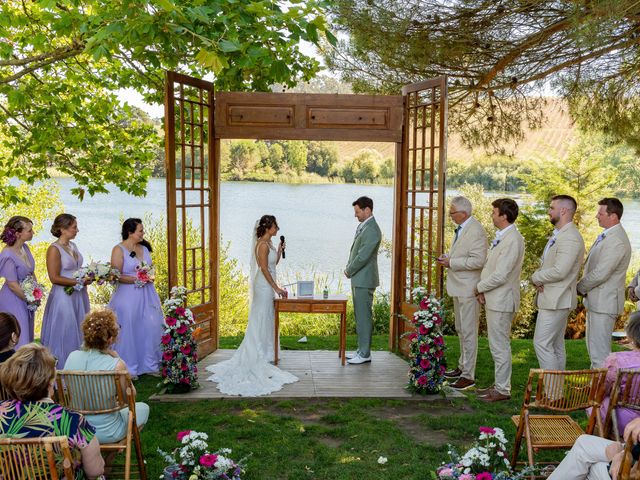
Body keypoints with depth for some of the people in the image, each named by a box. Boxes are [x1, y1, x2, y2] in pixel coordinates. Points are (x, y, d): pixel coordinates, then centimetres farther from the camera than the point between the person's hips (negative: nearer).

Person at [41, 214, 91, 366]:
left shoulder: (72, 246, 10)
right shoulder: (54, 249, -13)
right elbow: (54, 278, -17)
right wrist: (79, 282, -16)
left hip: (79, 296, 8)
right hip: (63, 297, -8)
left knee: (79, 334, 13)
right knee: (65, 335, 1)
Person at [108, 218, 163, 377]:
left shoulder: (144, 248, 12)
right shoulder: (119, 250, -7)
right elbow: (117, 276, -13)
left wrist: (150, 277, 2)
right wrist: (136, 279, -19)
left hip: (147, 295, 6)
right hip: (128, 296, -6)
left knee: (151, 328, 5)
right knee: (128, 332, 1)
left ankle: (150, 365, 18)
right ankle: (129, 368, 13)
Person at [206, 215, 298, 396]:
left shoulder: (267, 243, 11)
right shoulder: (263, 244, -18)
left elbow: (274, 263, 20)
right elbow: (264, 269, -20)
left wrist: (279, 250, 5)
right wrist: (276, 288, -18)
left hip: (266, 286, 10)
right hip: (264, 285, -10)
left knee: (266, 318, 15)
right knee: (261, 319, -3)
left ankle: (265, 351, 25)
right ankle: (259, 355, 5)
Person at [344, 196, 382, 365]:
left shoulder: (372, 230, -18)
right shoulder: (362, 226, 13)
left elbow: (363, 256, -20)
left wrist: (349, 271, -8)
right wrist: (349, 269, 6)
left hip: (364, 280, -10)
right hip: (358, 279, 10)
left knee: (364, 316, -4)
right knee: (360, 316, 15)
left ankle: (365, 354, 3)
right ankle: (362, 350, 24)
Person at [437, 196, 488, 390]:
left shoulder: (476, 231, -18)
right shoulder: (461, 228, 12)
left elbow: (478, 261, -25)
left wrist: (451, 263, -19)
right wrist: (448, 256, 7)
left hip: (468, 289, -10)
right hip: (458, 287, 10)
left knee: (469, 332, -3)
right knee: (461, 330, 19)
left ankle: (468, 375, 4)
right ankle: (462, 366, 32)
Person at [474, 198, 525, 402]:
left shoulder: (512, 240, -20)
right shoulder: (501, 236, 11)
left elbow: (500, 275, -23)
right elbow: (489, 266, 17)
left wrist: (479, 287, -9)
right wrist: (482, 289, 4)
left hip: (501, 301, -10)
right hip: (493, 299, 10)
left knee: (500, 346, -1)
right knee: (497, 345, 17)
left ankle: (503, 390, 8)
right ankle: (499, 384, 28)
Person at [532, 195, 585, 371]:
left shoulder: (570, 238, -19)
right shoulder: (558, 235, 14)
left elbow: (559, 272, -26)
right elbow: (545, 263, 19)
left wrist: (536, 277, -10)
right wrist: (539, 278, -2)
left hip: (556, 301, -10)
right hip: (553, 299, 10)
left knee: (542, 343, -8)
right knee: (556, 346, 15)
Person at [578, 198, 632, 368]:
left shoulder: (616, 241, -22)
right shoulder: (606, 236, 12)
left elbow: (600, 274, -24)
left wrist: (580, 287, -9)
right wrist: (584, 288, 4)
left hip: (604, 302, -11)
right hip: (596, 301, 11)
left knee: (600, 351, -6)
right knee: (593, 346, 20)